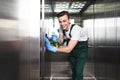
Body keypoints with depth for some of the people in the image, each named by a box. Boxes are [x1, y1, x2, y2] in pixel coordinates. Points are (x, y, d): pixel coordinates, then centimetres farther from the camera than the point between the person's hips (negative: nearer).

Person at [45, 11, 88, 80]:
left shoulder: (76, 29, -36)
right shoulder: (61, 28, -14)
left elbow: (68, 49, -40)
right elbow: (61, 41, -6)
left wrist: (53, 48, -47)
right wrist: (57, 40, -29)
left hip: (82, 49, -6)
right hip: (72, 48, 6)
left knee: (78, 72, -11)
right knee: (73, 69, 17)